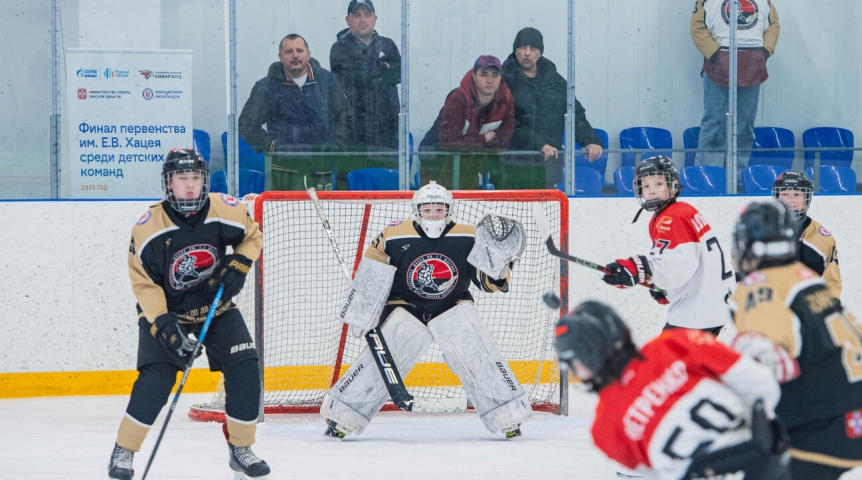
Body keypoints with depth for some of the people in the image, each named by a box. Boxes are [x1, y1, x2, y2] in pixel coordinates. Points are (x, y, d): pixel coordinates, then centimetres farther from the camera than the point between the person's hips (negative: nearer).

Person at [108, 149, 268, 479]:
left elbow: (252, 236, 4)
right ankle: (123, 451, -5)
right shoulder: (147, 228, -22)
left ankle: (241, 449, 10)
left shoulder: (226, 210, -16)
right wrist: (162, 322, -26)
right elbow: (143, 283, -16)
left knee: (245, 371, -8)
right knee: (156, 378, -18)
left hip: (217, 306, 3)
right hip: (166, 310, -3)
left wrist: (239, 265, -13)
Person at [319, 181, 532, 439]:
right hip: (406, 309, -1)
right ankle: (341, 415, -3)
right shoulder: (394, 237, -11)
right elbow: (371, 276, -1)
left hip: (454, 310, 1)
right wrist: (360, 315, -1)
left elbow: (490, 281, -5)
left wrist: (499, 264, -26)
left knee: (480, 357, -14)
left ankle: (508, 417, -3)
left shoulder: (470, 238, -9)